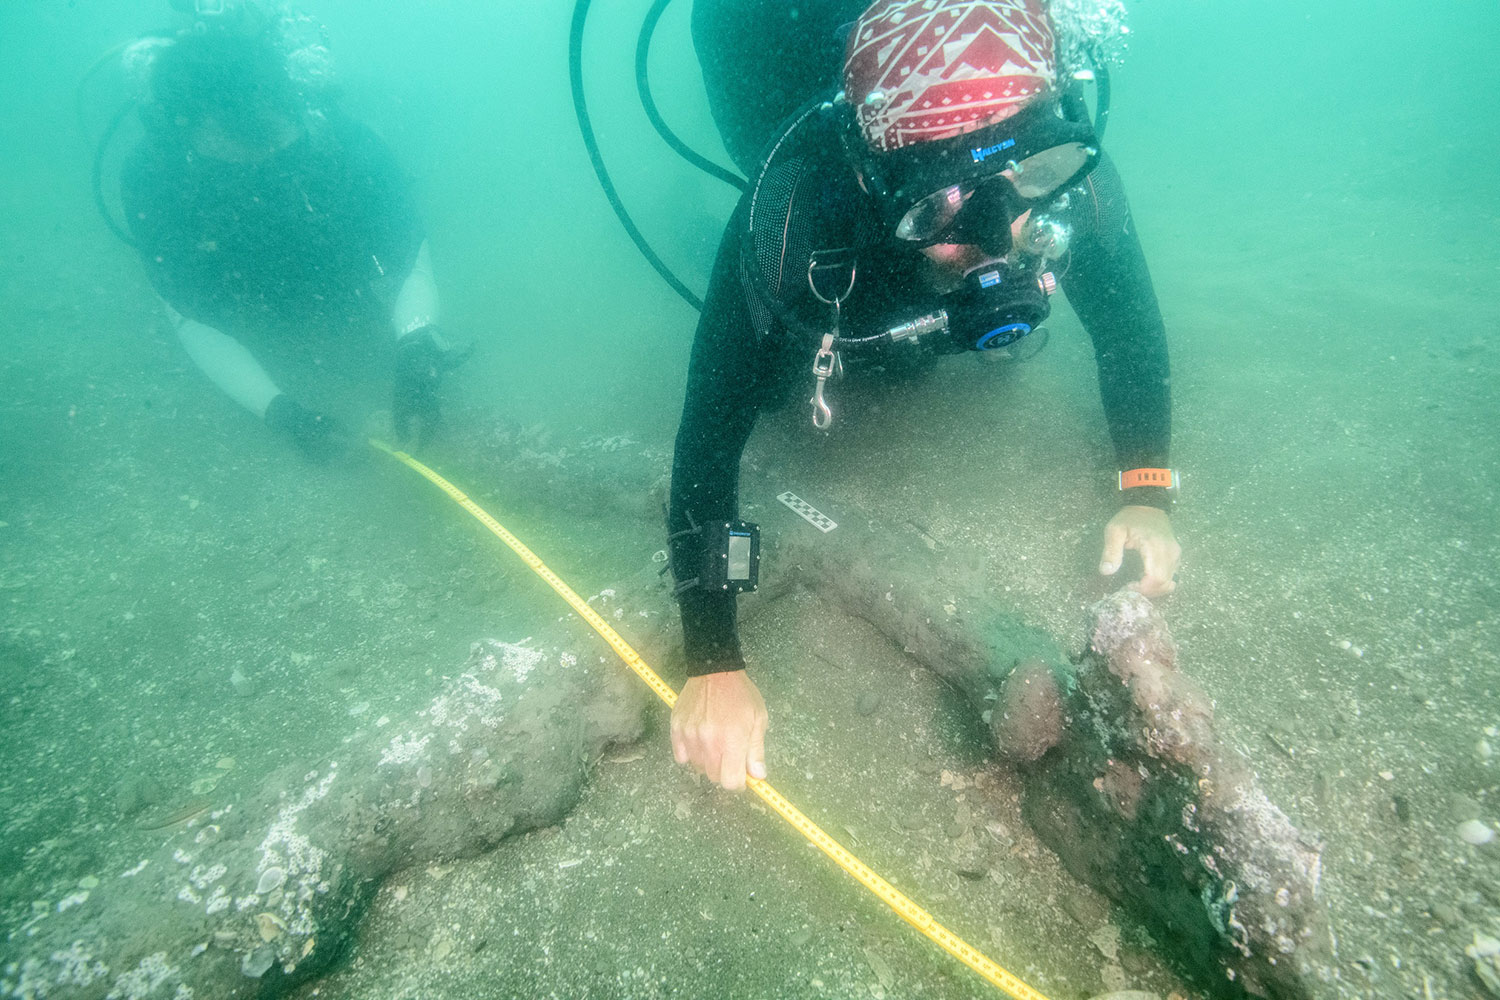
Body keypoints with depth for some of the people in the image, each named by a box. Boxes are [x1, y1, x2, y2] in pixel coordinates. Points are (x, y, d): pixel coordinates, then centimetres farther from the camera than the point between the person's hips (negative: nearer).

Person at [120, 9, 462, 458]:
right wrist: (277, 409, -40)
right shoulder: (149, 179, -36)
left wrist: (415, 358, -50)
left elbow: (410, 252, -34)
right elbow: (193, 317, -28)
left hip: (350, 298, -1)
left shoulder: (337, 135, -40)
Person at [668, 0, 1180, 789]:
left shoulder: (1068, 173, -39)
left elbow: (1128, 325, -19)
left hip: (938, 336, 2)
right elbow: (710, 435, -45)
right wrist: (714, 666, -46)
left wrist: (1145, 495, -24)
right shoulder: (792, 222, -49)